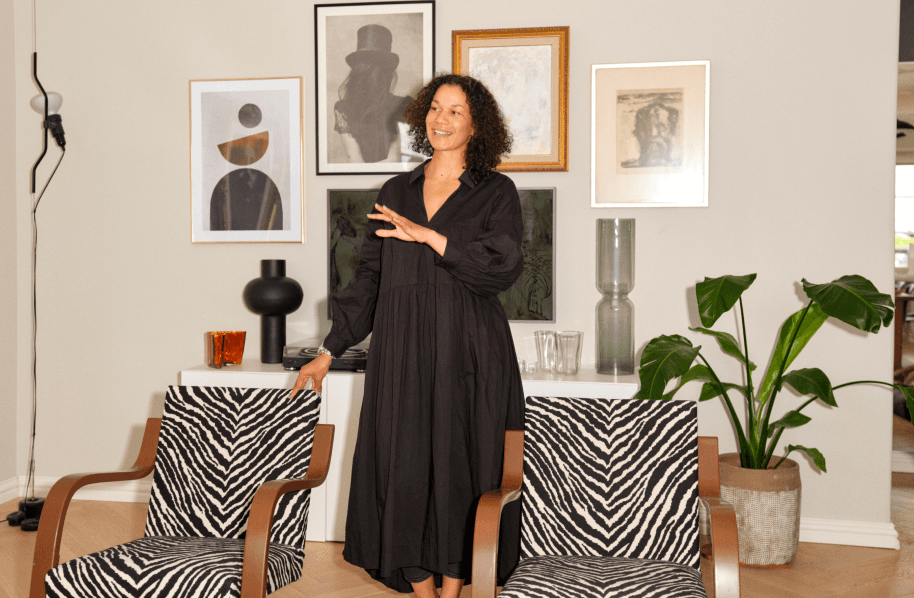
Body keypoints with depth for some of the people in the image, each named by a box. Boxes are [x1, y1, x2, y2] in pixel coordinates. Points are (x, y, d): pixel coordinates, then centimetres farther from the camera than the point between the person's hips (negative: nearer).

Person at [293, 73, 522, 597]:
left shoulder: (497, 192, 4)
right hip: (402, 354, 3)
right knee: (405, 467, 3)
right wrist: (331, 350, 13)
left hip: (468, 355, -3)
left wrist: (427, 235, -15)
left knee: (460, 466, 2)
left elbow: (504, 267, -12)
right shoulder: (396, 192, 14)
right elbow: (370, 278, 15)